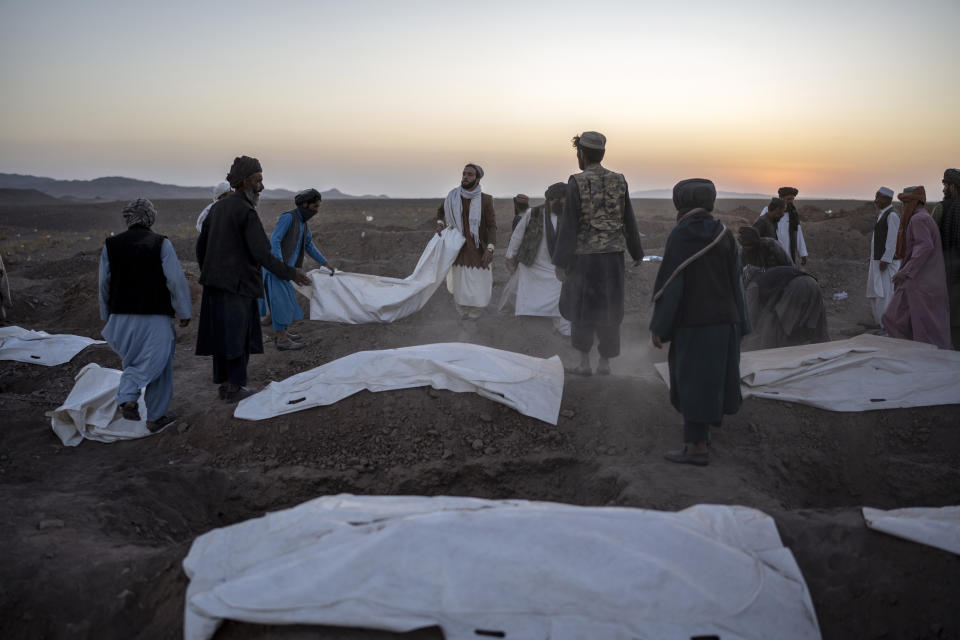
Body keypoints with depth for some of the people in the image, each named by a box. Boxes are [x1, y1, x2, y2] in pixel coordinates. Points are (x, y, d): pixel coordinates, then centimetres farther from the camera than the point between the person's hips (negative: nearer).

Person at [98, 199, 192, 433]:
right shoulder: (161, 244, -7)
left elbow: (104, 284, 9)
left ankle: (127, 396, 2)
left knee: (133, 361, 23)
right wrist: (184, 312, 1)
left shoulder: (111, 245, 4)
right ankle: (155, 418, 8)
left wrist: (107, 316, 20)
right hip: (155, 317, -4)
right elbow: (176, 280, -8)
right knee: (157, 364, 6)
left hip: (121, 317, 4)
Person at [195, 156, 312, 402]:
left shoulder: (218, 208, 10)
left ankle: (224, 383, 23)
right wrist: (290, 273, -11)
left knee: (222, 334, 14)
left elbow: (201, 245, 14)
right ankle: (234, 389, 11)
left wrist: (207, 273, 25)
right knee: (239, 335, 3)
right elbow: (261, 254, -20)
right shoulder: (246, 212, -16)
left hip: (215, 283, 8)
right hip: (238, 284, -8)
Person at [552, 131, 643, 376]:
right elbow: (629, 221, 8)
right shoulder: (619, 181, 4)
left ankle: (584, 363, 7)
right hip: (613, 256, 4)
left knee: (580, 308, 8)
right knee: (608, 309, 11)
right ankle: (604, 363, 16)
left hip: (584, 257, -4)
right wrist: (637, 253, 19)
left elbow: (569, 225, -13)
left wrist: (560, 262, -9)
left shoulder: (577, 182, -10)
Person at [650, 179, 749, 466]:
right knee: (713, 374, 19)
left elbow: (669, 282, -15)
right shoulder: (724, 235, 0)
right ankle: (702, 428, 34)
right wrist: (739, 324, 11)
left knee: (694, 380, 0)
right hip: (723, 318, 5)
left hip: (692, 319, -5)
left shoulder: (679, 236, -13)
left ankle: (697, 447, 2)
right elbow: (735, 280, 3)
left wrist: (658, 326, -10)